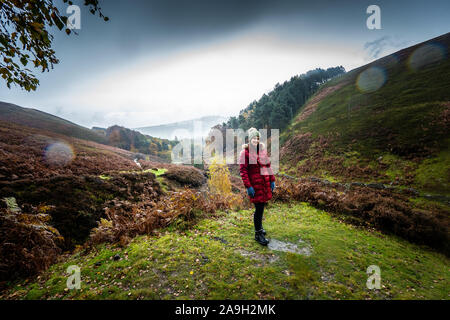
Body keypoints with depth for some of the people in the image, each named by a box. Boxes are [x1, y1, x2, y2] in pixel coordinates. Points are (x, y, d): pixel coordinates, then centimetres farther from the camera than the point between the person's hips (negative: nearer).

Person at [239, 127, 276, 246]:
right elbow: (243, 171, -12)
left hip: (265, 183, 6)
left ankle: (259, 226, 40)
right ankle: (258, 234, 17)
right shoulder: (245, 152, -9)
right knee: (259, 208, -1)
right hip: (255, 184, -6)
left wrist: (272, 180, 12)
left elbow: (268, 166, 14)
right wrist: (248, 187, -16)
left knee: (261, 206, 17)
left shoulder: (263, 150, 9)